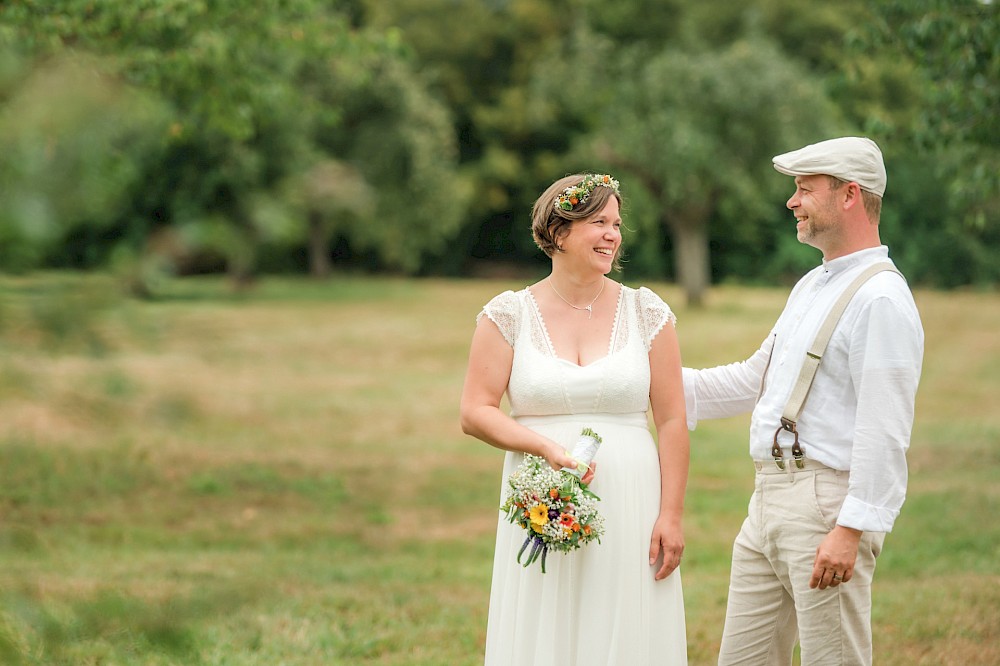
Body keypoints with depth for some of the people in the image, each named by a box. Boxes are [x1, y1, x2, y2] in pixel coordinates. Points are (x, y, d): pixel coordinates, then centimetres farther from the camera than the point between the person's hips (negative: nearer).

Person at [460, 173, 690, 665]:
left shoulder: (646, 312, 5)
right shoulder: (509, 315, 3)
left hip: (628, 512, 1)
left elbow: (672, 421, 2)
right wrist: (548, 448, -15)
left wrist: (671, 515, -5)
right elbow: (475, 413, -1)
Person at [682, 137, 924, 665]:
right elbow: (757, 377, 29)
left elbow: (884, 433, -19)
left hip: (827, 505, -10)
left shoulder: (880, 300, -13)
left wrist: (852, 530, -24)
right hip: (769, 501, 10)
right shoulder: (812, 285, 19)